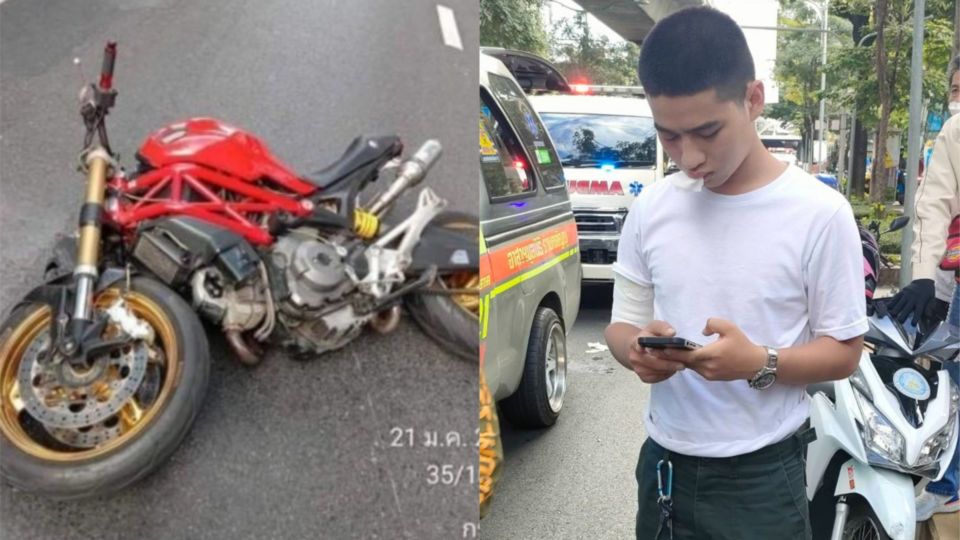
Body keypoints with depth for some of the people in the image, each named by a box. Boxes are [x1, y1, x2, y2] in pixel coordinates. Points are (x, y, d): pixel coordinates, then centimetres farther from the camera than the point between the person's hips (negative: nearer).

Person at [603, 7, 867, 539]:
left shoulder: (819, 213, -11)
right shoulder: (651, 207, -1)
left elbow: (844, 351, -6)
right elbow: (622, 323, 5)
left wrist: (759, 363, -25)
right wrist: (636, 350, -17)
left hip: (760, 476, -3)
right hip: (662, 463, 3)